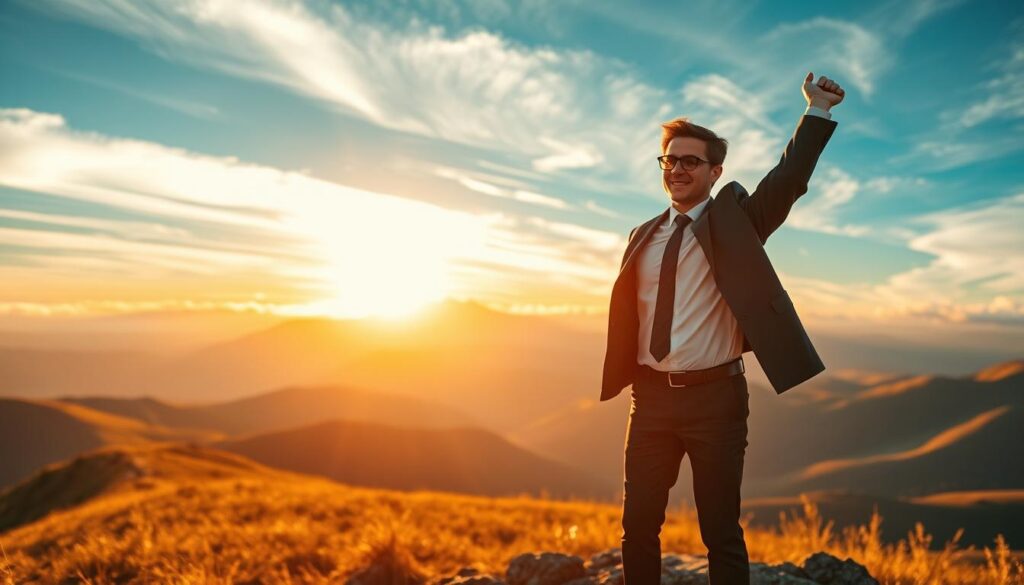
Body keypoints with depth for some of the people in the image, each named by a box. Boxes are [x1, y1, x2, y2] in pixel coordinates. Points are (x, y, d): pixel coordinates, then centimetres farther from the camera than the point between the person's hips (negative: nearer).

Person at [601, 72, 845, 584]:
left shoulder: (734, 221, 1)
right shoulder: (644, 236, 11)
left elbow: (788, 179, -13)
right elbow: (627, 314, 12)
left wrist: (818, 112, -20)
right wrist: (624, 380, 6)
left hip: (715, 395, -4)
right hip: (652, 395, 4)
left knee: (720, 531, 7)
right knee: (638, 526, 12)